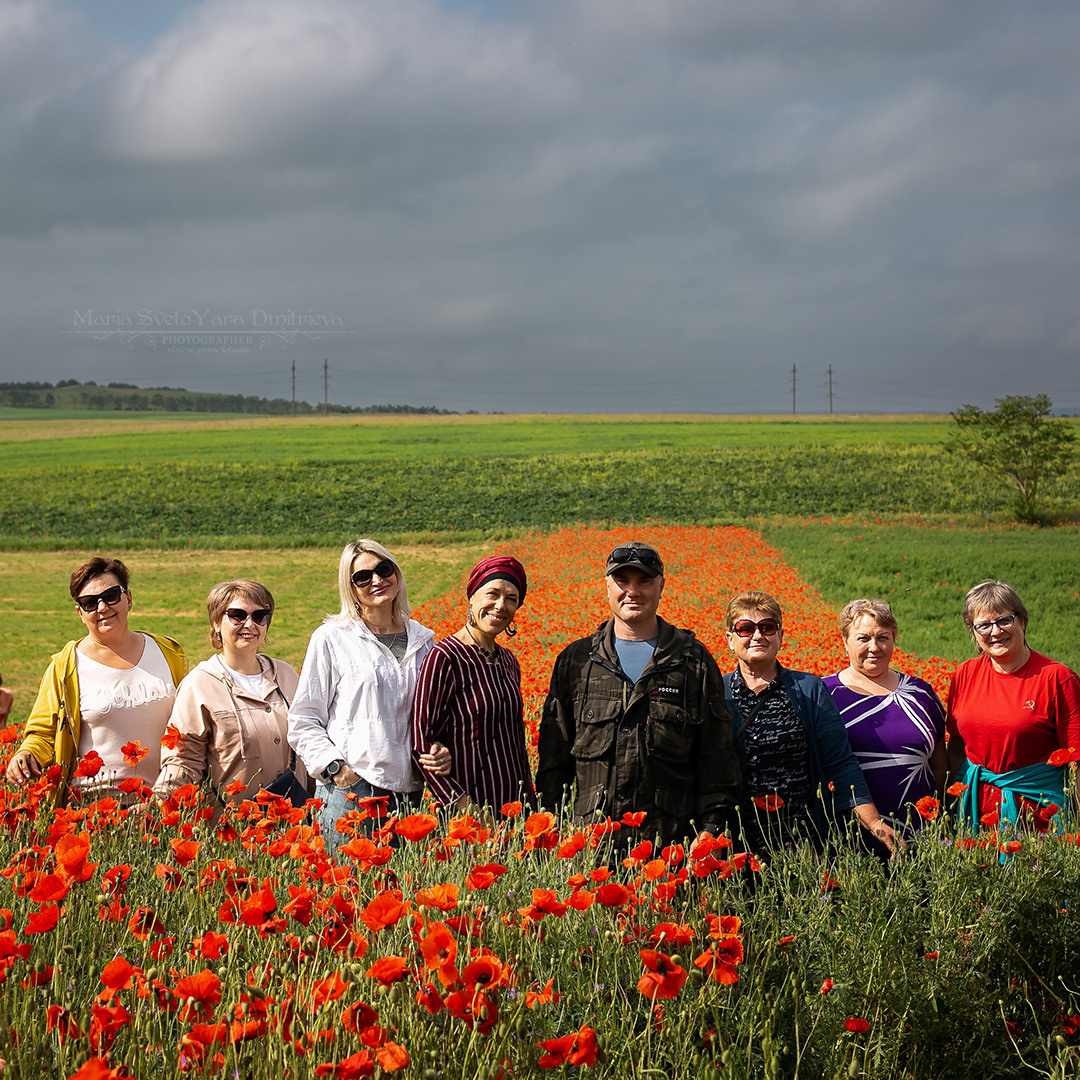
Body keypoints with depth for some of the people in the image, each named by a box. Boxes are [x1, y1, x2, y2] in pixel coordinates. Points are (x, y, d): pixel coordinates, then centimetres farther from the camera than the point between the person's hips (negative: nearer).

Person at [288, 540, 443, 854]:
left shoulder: (423, 642, 14)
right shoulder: (331, 639, 2)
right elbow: (303, 721, 2)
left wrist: (442, 751, 4)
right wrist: (334, 768, -11)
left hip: (407, 794, 4)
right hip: (349, 791, -4)